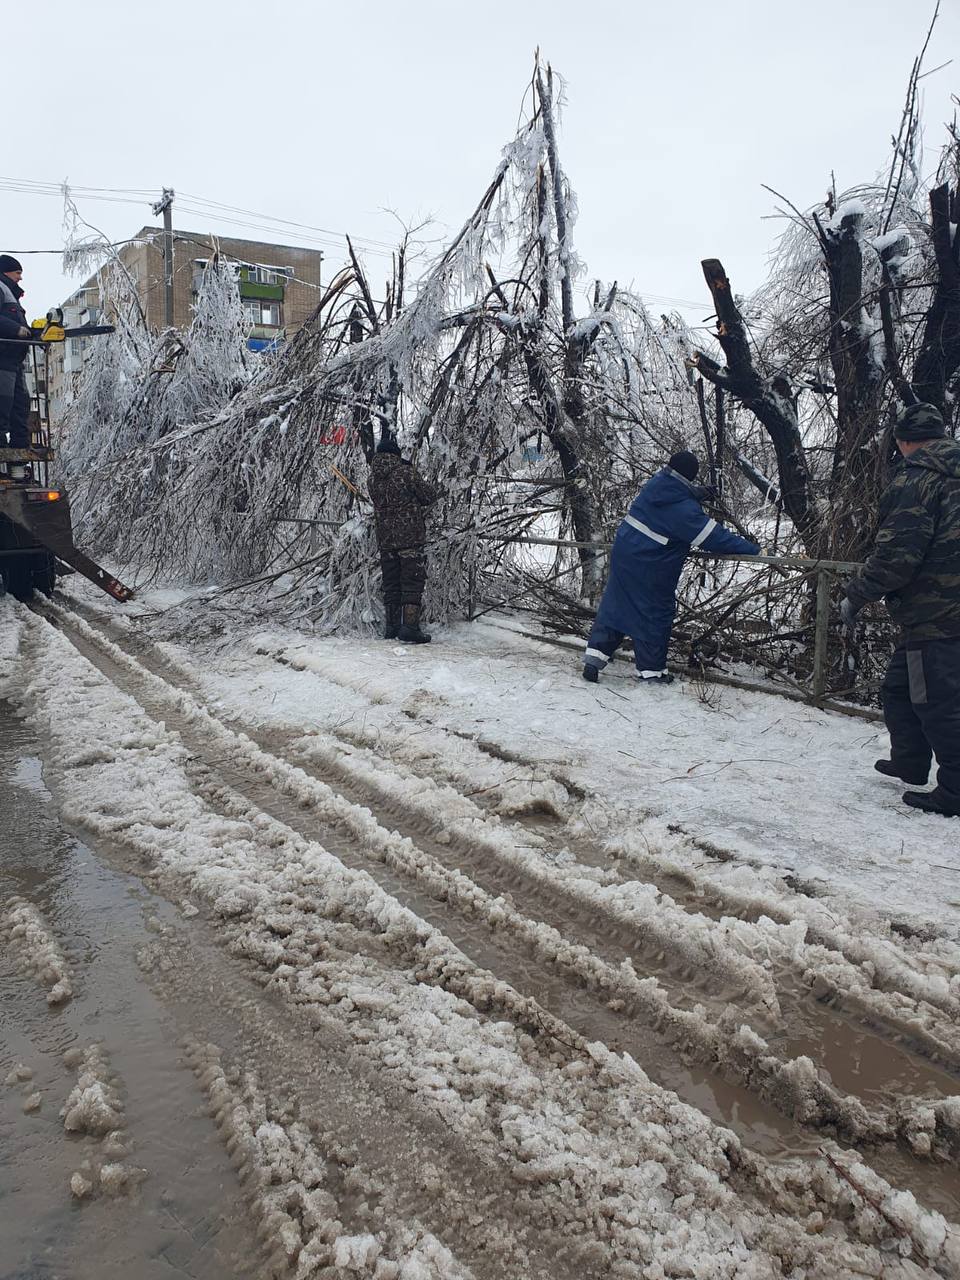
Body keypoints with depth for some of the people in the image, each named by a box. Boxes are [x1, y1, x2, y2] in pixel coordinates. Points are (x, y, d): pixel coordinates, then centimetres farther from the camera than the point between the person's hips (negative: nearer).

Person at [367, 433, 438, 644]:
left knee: (391, 584, 13)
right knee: (413, 581, -2)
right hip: (410, 536, -5)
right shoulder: (407, 472, -10)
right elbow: (430, 496, -6)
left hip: (385, 538, 6)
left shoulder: (374, 478, 5)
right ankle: (410, 627, -8)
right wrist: (424, 484, 17)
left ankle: (392, 627, 17)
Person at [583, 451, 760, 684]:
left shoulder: (655, 482, -2)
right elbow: (715, 536, -18)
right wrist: (752, 549, -11)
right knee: (655, 615, 8)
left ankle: (596, 653, 10)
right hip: (651, 570, -7)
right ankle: (652, 670, 19)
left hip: (623, 553, 7)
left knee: (614, 605, 15)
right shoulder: (684, 509, -22)